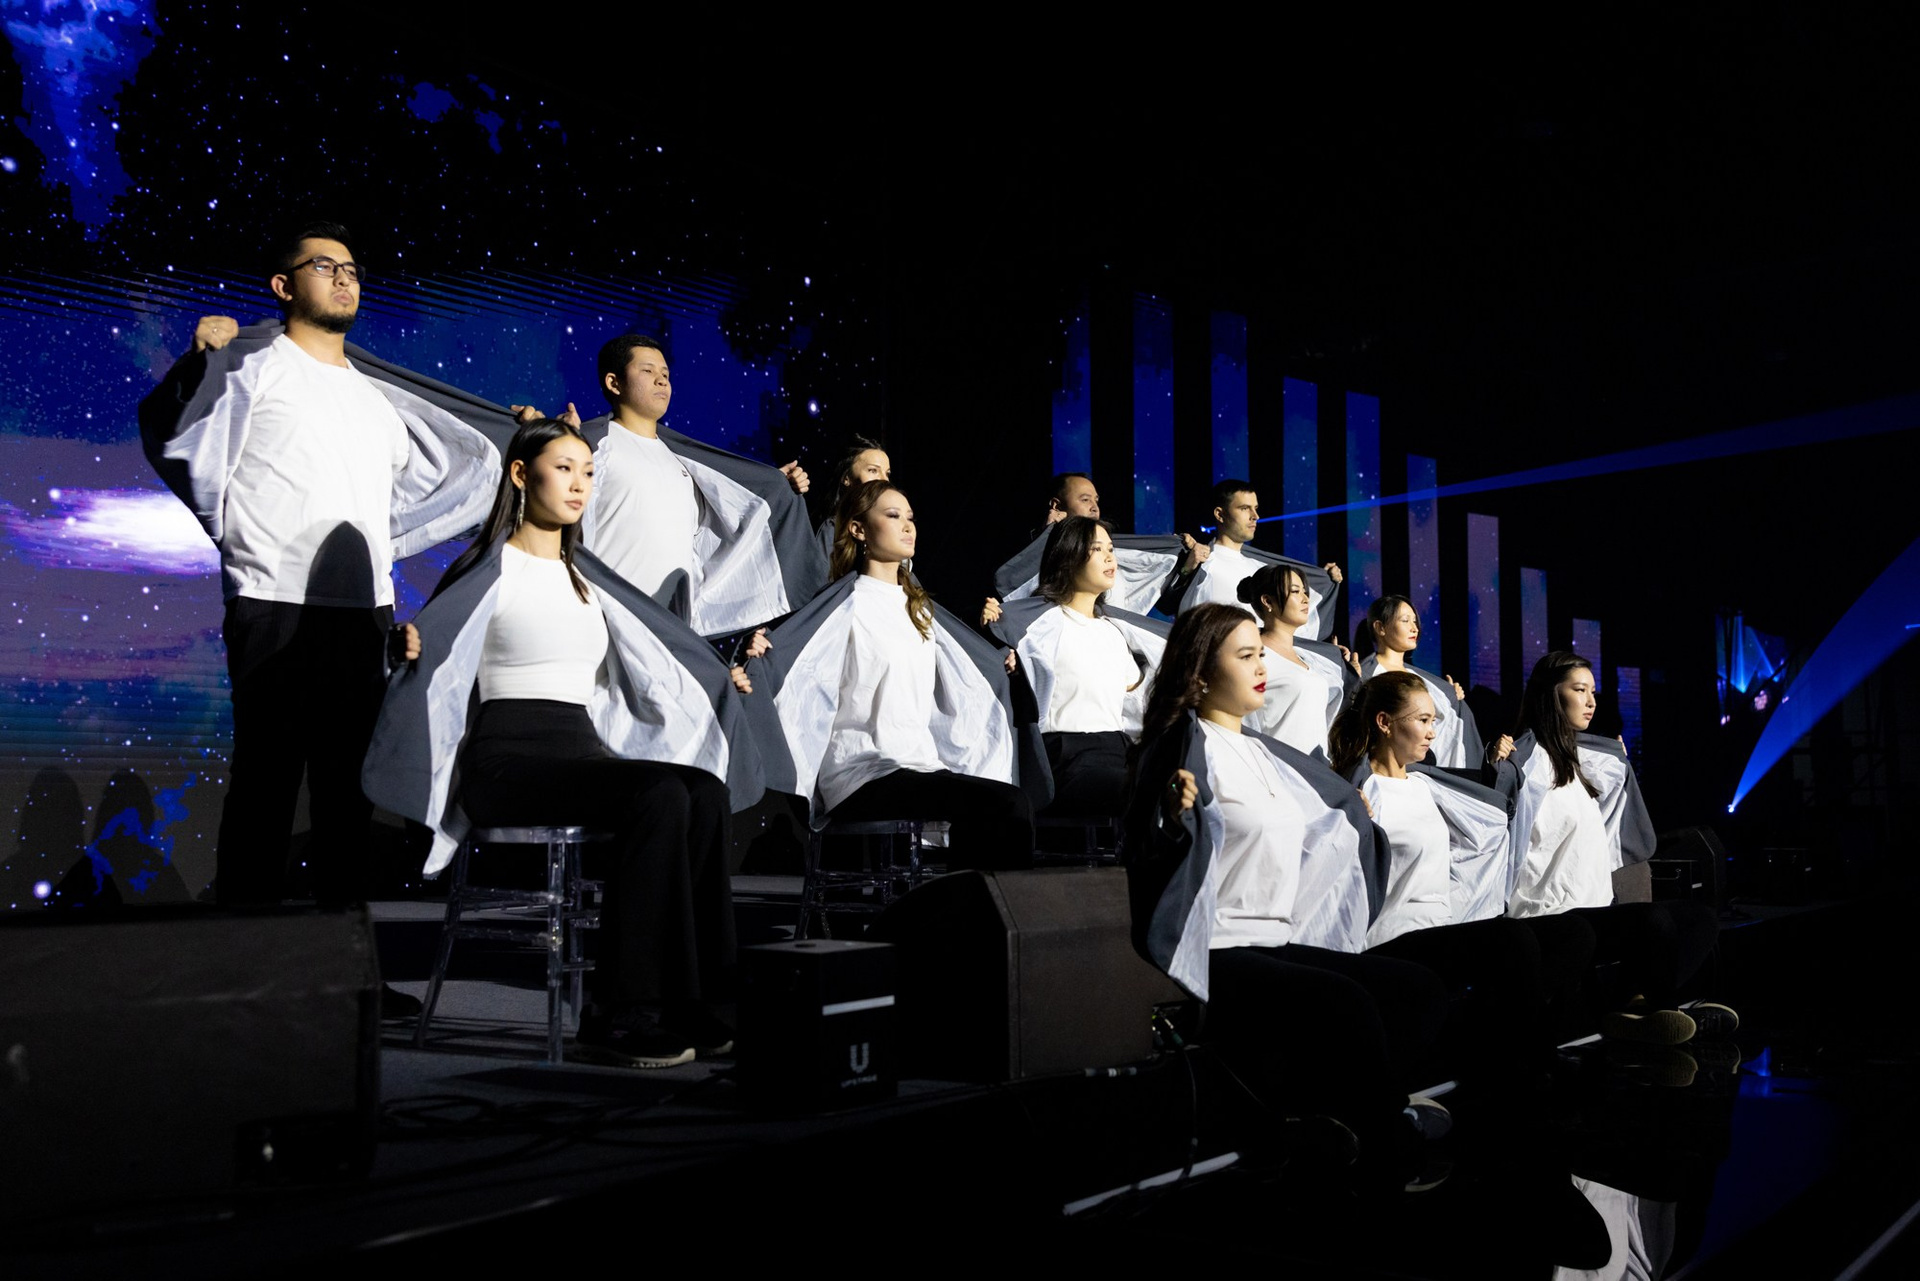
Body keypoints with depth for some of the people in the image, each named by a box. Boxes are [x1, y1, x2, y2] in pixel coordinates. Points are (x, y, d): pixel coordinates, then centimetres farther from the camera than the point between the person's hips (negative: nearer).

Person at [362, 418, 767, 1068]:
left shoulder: (585, 576, 21)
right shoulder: (491, 568, 1)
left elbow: (657, 650, 34)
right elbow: (429, 643, -12)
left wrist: (719, 677, 42)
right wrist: (406, 645, -34)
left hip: (585, 753, 6)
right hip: (508, 758, -6)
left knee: (706, 793, -24)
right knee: (660, 796, -32)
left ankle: (684, 998, -21)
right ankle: (617, 1014, -28)